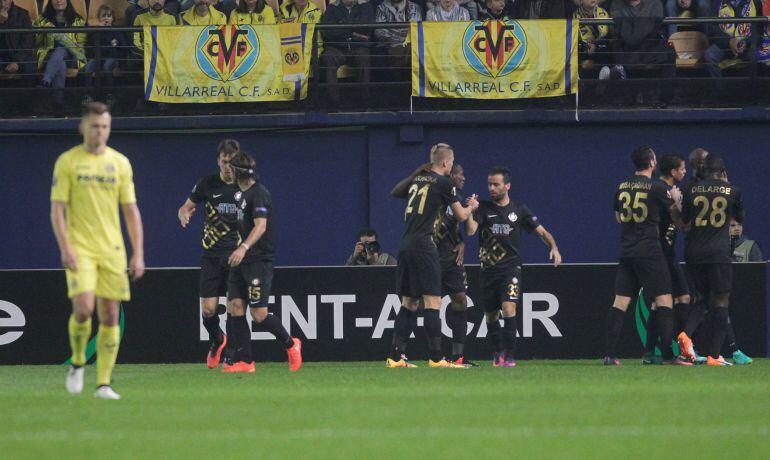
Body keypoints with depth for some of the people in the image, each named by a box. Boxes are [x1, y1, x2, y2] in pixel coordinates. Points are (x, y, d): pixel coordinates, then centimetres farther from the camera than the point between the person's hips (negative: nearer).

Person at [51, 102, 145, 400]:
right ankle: (78, 364, 7)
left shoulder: (120, 163, 9)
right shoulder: (67, 162, 0)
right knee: (83, 308, -19)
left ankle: (103, 384, 5)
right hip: (80, 251, -3)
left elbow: (131, 211, 10)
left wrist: (138, 253, 3)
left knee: (111, 316, -1)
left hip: (112, 251, 3)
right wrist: (65, 249, -14)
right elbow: (57, 209, -3)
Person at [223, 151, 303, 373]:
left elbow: (260, 225, -24)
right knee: (236, 308, -2)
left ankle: (291, 344, 14)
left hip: (259, 261, -9)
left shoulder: (259, 194, -12)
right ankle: (244, 361, -2)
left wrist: (243, 248, -37)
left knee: (259, 315, -9)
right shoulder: (241, 194, 16)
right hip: (241, 262, 9)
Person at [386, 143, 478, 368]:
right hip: (423, 246, -8)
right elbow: (461, 216, 5)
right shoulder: (443, 183, -4)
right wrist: (471, 206, 26)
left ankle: (395, 356, 9)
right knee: (432, 301, -8)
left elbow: (395, 192, 36)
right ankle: (435, 357, -13)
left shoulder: (417, 180, 14)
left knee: (409, 302, 12)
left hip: (406, 246, 8)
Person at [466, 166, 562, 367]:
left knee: (509, 308, -21)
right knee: (490, 315, 9)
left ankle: (509, 356, -18)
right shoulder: (484, 208, 4)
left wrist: (553, 247, -9)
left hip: (511, 267, -2)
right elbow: (471, 230, -11)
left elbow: (542, 232, 8)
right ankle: (498, 352, 31)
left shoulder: (519, 210, 4)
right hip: (489, 268, 2)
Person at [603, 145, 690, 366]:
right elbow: (677, 218, 3)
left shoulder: (622, 187, 9)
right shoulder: (657, 188, -7)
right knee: (664, 299, -2)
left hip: (626, 251, 5)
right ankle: (668, 354, -8)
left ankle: (609, 354, 0)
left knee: (620, 302, 5)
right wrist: (676, 199, 21)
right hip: (650, 252, -5)